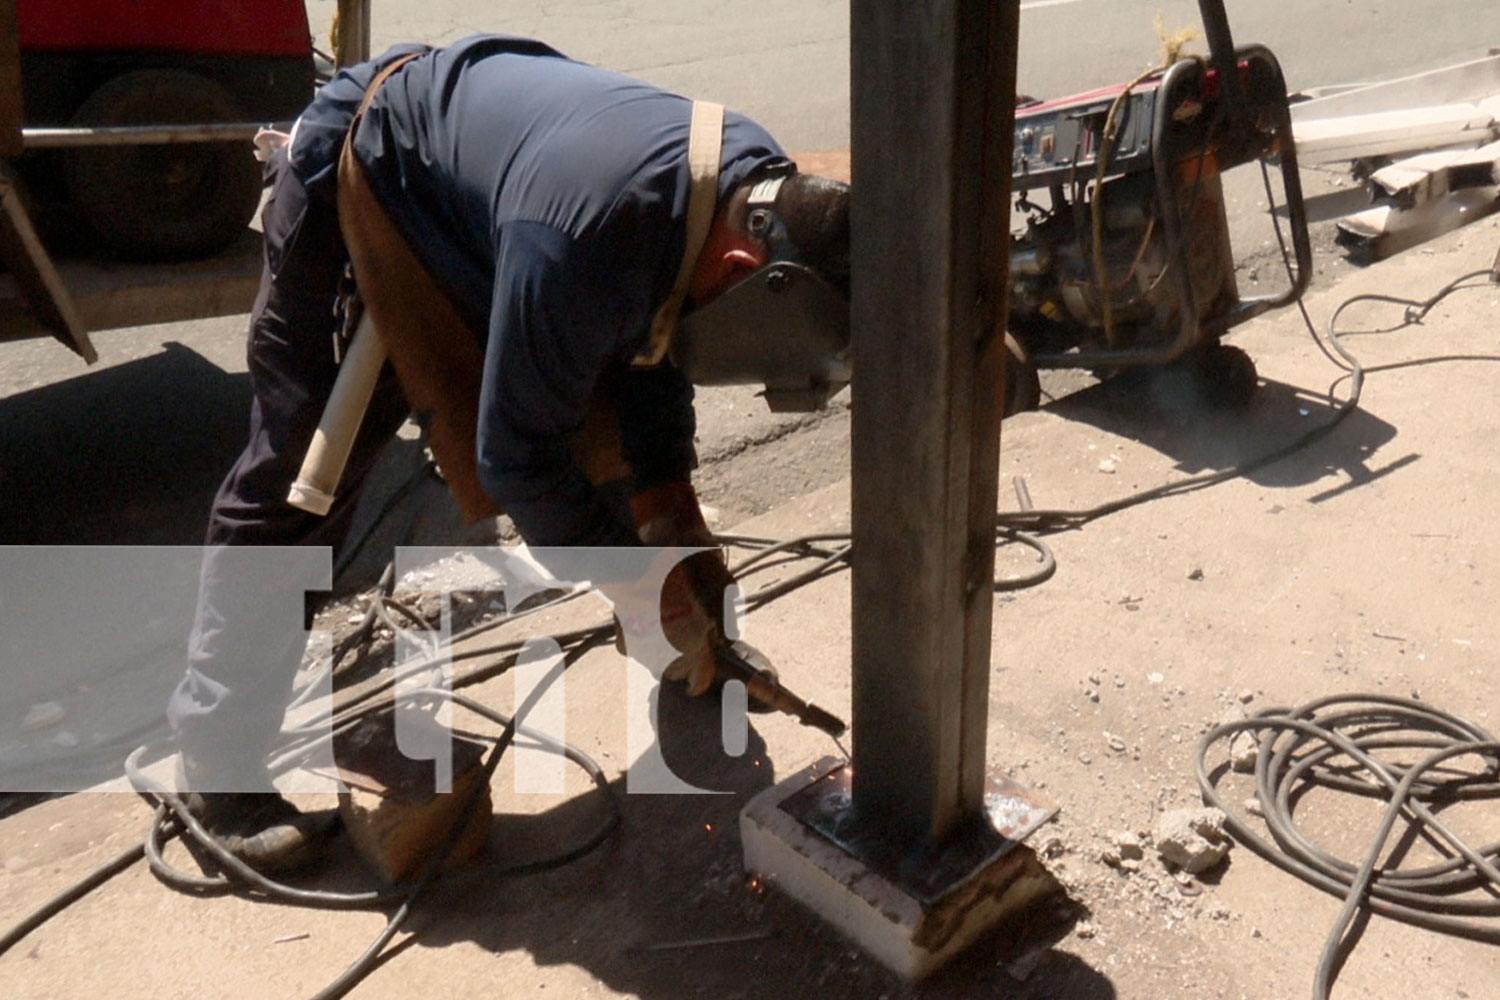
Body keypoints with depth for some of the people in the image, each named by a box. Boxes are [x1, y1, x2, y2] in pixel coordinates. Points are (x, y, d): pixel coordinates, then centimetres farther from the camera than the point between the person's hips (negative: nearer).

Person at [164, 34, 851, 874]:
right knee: (297, 485, -3)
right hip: (356, 180, -7)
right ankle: (221, 767, 12)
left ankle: (693, 687, 18)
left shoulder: (763, 190, -20)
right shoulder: (584, 241, -45)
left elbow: (651, 347, -5)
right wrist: (649, 592, -25)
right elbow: (518, 456, -33)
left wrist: (677, 530, -12)